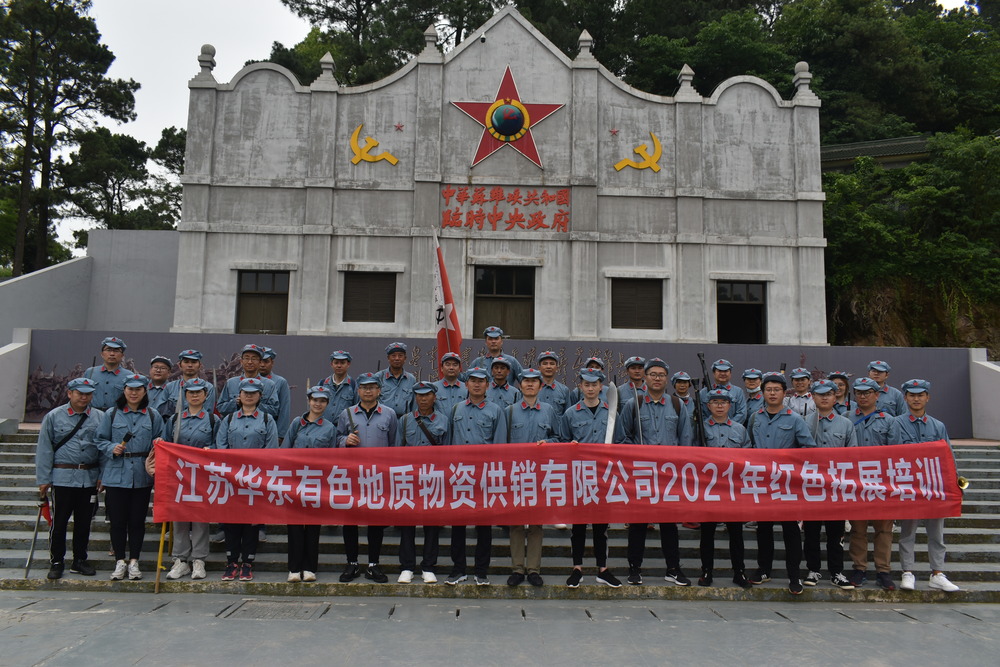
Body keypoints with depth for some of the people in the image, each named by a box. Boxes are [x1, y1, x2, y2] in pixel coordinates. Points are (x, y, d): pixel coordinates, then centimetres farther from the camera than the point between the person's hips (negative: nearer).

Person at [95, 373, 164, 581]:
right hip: (116, 476, -1)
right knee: (117, 520, 3)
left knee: (138, 520, 5)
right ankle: (120, 562, 15)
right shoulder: (111, 414, 5)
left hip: (142, 476, 1)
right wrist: (112, 448, -12)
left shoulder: (153, 416, 8)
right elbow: (100, 440, 7)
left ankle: (134, 562, 16)